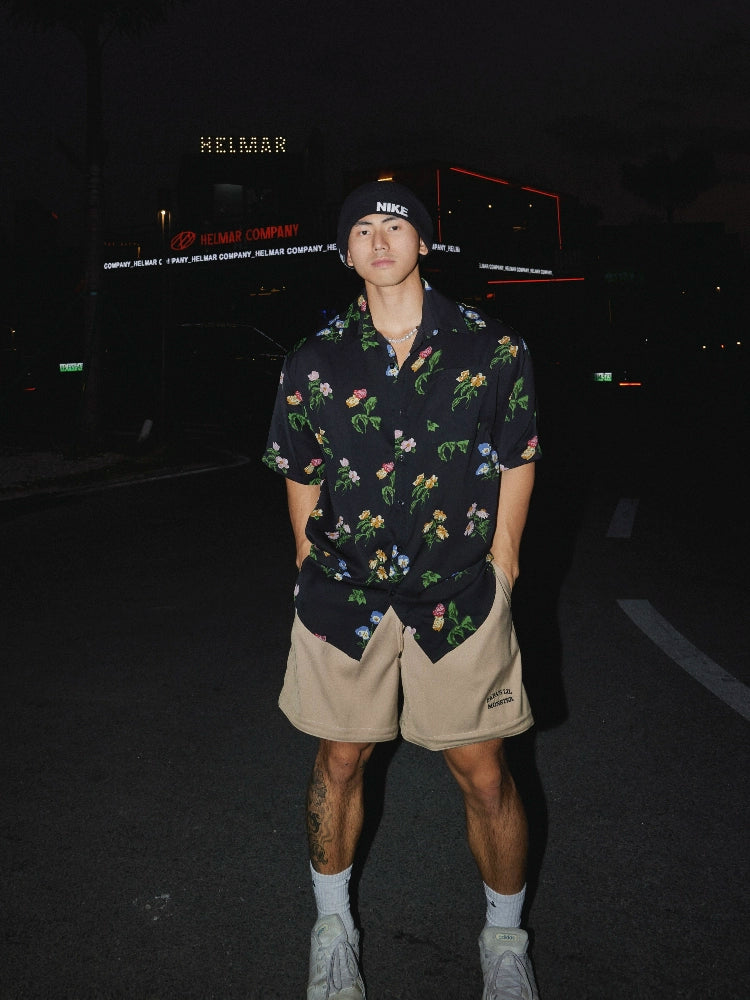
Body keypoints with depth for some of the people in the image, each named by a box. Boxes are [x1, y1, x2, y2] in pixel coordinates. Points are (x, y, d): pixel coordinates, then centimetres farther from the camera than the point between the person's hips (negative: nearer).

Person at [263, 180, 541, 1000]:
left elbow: (515, 470, 3)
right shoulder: (314, 362, 1)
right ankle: (333, 924, 37)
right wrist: (315, 584, 7)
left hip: (459, 599, -1)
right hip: (342, 597, 1)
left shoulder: (493, 350, -2)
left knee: (483, 773, 6)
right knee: (340, 761, 13)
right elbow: (302, 483, 8)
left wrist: (495, 585, 2)